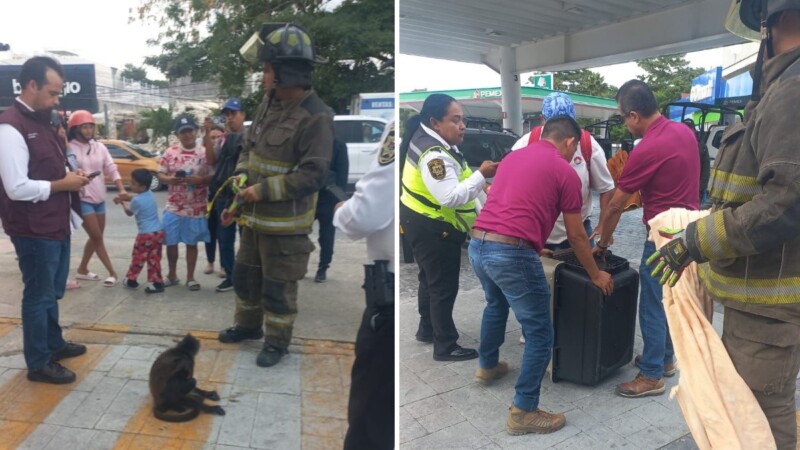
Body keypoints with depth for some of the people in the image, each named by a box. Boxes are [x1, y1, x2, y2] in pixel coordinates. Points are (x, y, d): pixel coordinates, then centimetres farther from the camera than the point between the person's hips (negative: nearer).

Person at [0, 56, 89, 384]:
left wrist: (71, 176, 3)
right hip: (33, 230, -9)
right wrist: (63, 184, -14)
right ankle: (38, 364, 19)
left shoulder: (42, 123, 11)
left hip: (56, 224, 9)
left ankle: (54, 344, 38)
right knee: (39, 295, 4)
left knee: (52, 292, 21)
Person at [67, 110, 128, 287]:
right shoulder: (69, 149, -10)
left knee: (96, 237, 14)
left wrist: (122, 190, -8)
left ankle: (82, 270, 29)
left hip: (100, 198, 6)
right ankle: (112, 272, 5)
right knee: (97, 237, -3)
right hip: (82, 199, -6)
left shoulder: (100, 147, 6)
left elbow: (112, 170, 3)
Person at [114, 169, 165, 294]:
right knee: (154, 259, 8)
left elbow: (129, 213, 6)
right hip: (159, 232, 6)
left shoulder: (136, 200, -15)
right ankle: (157, 283, 6)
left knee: (138, 258, 11)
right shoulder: (150, 193, 5)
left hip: (145, 234, -6)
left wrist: (122, 202, 22)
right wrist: (127, 197, 11)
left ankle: (131, 279, 26)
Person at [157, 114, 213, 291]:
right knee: (171, 243, 7)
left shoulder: (205, 153, -3)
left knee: (192, 243, 8)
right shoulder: (170, 152, 1)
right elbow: (160, 175, 6)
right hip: (173, 207, 2)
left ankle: (190, 277, 20)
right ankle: (172, 275, 26)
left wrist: (200, 180, -21)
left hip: (196, 208, -1)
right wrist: (170, 179, -15)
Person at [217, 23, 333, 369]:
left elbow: (313, 175, -24)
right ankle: (248, 324, 43)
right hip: (254, 214, 8)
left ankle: (277, 341, 27)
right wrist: (241, 175, -1)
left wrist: (264, 190, -21)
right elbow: (250, 143, 17)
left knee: (278, 287, 7)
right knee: (245, 274, 22)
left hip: (285, 222, -8)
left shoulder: (315, 117, -21)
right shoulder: (270, 101, 4)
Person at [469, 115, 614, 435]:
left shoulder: (512, 156, 20)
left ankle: (488, 366, 52)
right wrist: (595, 275, 20)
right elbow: (576, 236, 5)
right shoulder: (565, 172, 1)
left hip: (477, 245, 8)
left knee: (496, 304, 35)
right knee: (540, 334, 6)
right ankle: (523, 412, 13)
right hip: (512, 253, -8)